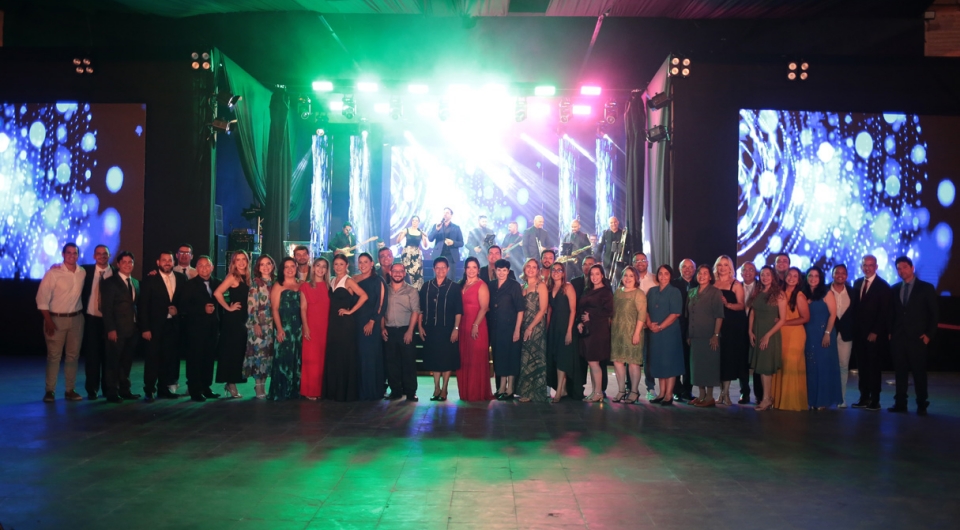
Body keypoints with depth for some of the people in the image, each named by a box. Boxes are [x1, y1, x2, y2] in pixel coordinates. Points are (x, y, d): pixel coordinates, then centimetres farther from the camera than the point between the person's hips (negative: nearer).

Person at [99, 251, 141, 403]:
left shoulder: (136, 283, 15)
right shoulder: (110, 282, -4)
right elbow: (106, 308, -9)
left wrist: (139, 326, 6)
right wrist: (110, 329, -16)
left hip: (133, 329, 6)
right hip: (117, 330, -6)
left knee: (127, 361, 11)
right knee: (113, 361, -1)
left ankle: (124, 390, 17)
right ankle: (112, 392, 4)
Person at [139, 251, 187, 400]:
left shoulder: (181, 278, 8)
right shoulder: (150, 280, -3)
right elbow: (143, 305, -5)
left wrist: (178, 309, -8)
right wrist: (145, 328, -11)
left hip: (173, 325, 3)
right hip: (155, 326, -3)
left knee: (170, 358, 7)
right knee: (152, 358, 0)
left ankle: (164, 388, 16)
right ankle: (149, 389, 7)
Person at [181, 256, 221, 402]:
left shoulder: (217, 283, 10)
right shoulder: (191, 284, -2)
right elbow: (184, 305, -9)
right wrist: (203, 309, -17)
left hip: (212, 327, 4)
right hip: (196, 327, -4)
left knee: (209, 358, 7)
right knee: (195, 358, -2)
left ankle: (206, 388, 16)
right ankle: (195, 390, 3)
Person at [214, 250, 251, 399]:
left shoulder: (247, 278, 11)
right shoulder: (232, 277, -10)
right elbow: (217, 293, -22)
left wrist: (249, 317, 6)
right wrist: (228, 308, -13)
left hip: (243, 319, 7)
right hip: (232, 319, -7)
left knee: (240, 352, 10)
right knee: (231, 351, -3)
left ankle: (232, 382, 18)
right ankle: (230, 383, 2)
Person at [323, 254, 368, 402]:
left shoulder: (349, 281, -7)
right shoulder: (332, 281, 14)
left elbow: (363, 296, -20)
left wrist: (351, 311, -16)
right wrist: (331, 316, 6)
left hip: (346, 322, -7)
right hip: (333, 322, 7)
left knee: (345, 356, -3)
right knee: (333, 356, 7)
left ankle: (347, 392, 4)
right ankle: (334, 391, 14)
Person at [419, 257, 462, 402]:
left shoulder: (454, 287, -1)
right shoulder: (427, 286, 7)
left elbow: (458, 310, -4)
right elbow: (421, 308, 9)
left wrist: (456, 328, -11)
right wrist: (420, 327, 3)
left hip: (447, 329, -3)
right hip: (430, 329, 3)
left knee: (447, 359, 1)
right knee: (434, 358, 7)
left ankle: (444, 389, 9)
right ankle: (436, 388, 16)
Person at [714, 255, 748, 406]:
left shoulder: (736, 284, 0)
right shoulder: (713, 285, 10)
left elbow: (741, 305, -8)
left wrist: (727, 304, -23)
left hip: (734, 326, -3)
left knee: (730, 357, -3)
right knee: (719, 357, 1)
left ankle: (726, 393, 2)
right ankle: (722, 392, 7)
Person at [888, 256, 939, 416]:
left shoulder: (926, 288, 0)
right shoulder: (894, 289, 12)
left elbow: (935, 313, -1)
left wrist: (929, 334, -8)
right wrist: (890, 332, 5)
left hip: (917, 338, -4)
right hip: (898, 338, 4)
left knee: (919, 372, 0)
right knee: (900, 371, 5)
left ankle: (922, 405, 6)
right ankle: (900, 403, 10)